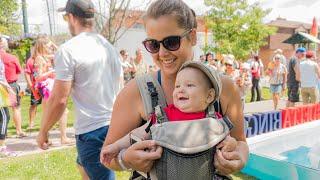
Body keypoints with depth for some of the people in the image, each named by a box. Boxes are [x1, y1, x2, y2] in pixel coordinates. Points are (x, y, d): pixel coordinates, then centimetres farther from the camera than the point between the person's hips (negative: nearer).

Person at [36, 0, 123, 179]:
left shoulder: (68, 50, -13)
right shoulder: (110, 47, 8)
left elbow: (59, 100, -14)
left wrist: (43, 131, 0)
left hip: (92, 131, -8)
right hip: (115, 126, 8)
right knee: (83, 165, 30)